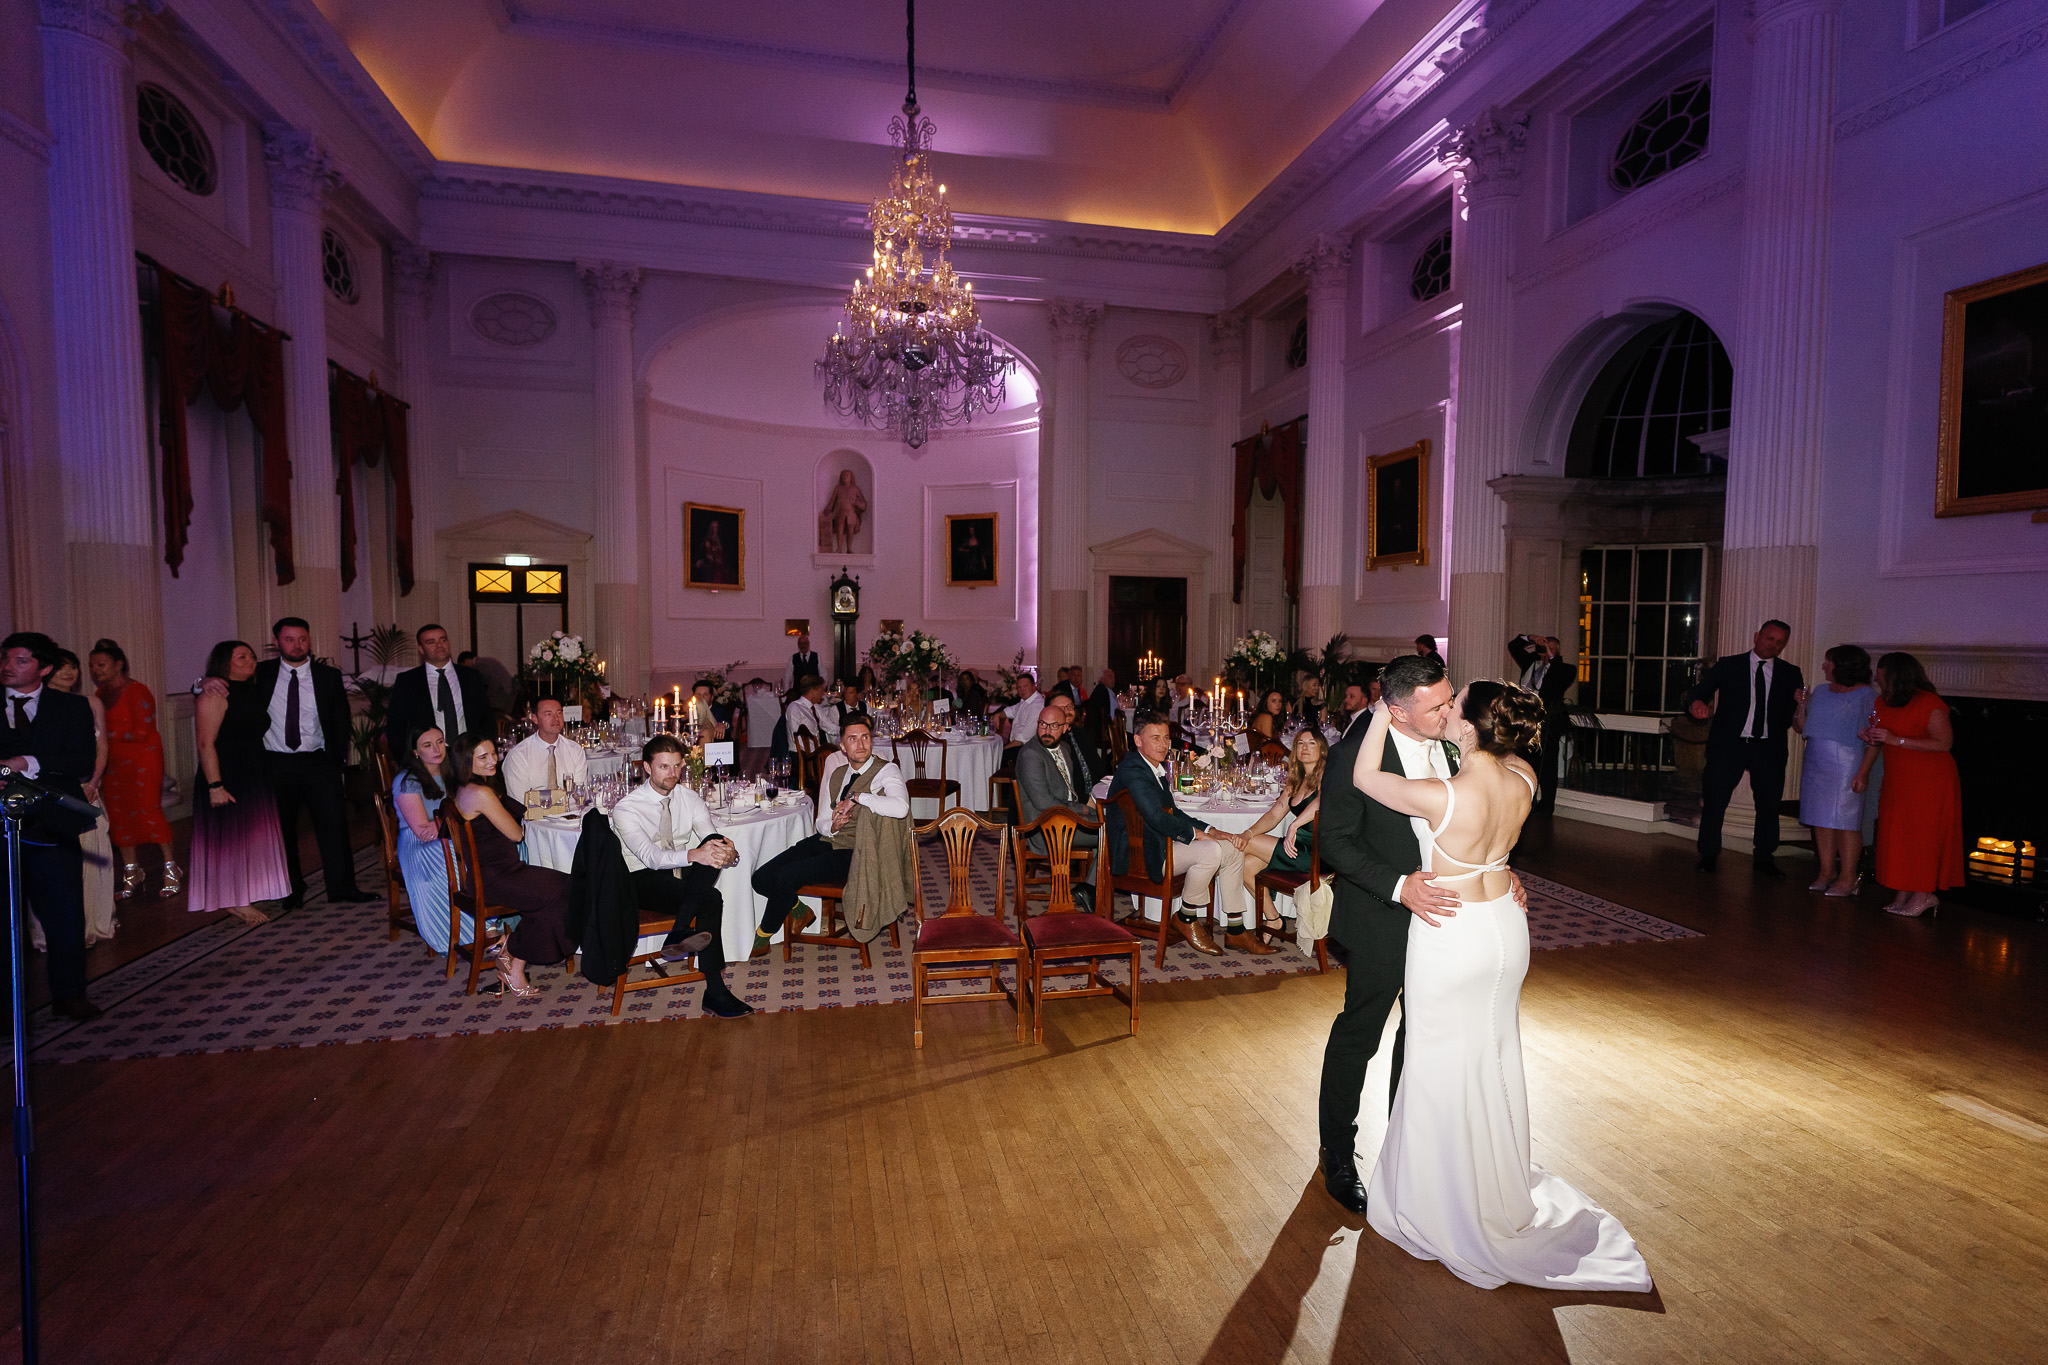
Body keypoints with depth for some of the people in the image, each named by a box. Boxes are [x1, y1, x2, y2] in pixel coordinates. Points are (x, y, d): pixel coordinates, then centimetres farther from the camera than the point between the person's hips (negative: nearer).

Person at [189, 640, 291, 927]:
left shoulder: (251, 693, 13)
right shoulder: (215, 694, -12)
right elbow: (206, 744, -18)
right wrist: (215, 786, -23)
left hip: (253, 778, 8)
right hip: (226, 780, -8)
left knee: (251, 836, 12)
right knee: (228, 836, 0)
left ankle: (242, 899, 22)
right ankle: (231, 901, 10)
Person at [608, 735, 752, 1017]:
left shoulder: (689, 798, 5)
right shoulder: (626, 808, -9)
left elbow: (711, 844, -5)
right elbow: (650, 856, -24)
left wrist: (727, 851, -32)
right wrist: (693, 855, -42)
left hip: (684, 877, 5)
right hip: (644, 881, -4)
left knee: (715, 843, -29)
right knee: (710, 899, -30)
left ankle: (679, 933, -32)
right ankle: (715, 991, -32)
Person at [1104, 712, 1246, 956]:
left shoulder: (1155, 767, 15)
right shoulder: (1133, 771, -19)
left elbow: (1172, 812, 17)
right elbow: (1157, 817, -27)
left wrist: (1211, 831, 4)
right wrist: (1197, 834, -14)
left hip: (1161, 843, 11)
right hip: (1141, 856, -11)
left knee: (1233, 849, 5)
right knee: (1211, 852, -27)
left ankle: (1236, 930, 12)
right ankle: (1186, 918, -5)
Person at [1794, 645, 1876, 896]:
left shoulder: (1866, 695, -4)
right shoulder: (1820, 692, 14)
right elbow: (1800, 727, 17)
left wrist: (1863, 771, -16)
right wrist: (1802, 705, -1)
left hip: (1845, 765, -6)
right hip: (1815, 763, 6)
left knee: (1846, 820, -3)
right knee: (1821, 819, 9)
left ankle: (1847, 878, 4)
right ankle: (1827, 872, 18)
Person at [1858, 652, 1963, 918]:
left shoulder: (1930, 704, -15)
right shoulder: (1883, 702, 9)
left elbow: (1944, 743, -21)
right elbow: (1876, 739, 16)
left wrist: (1896, 740, -24)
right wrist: (1863, 772, 9)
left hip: (1930, 782, -8)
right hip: (1897, 781, 8)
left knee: (1922, 835, -4)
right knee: (1897, 836, 7)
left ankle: (1924, 894, 4)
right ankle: (1904, 893, 12)